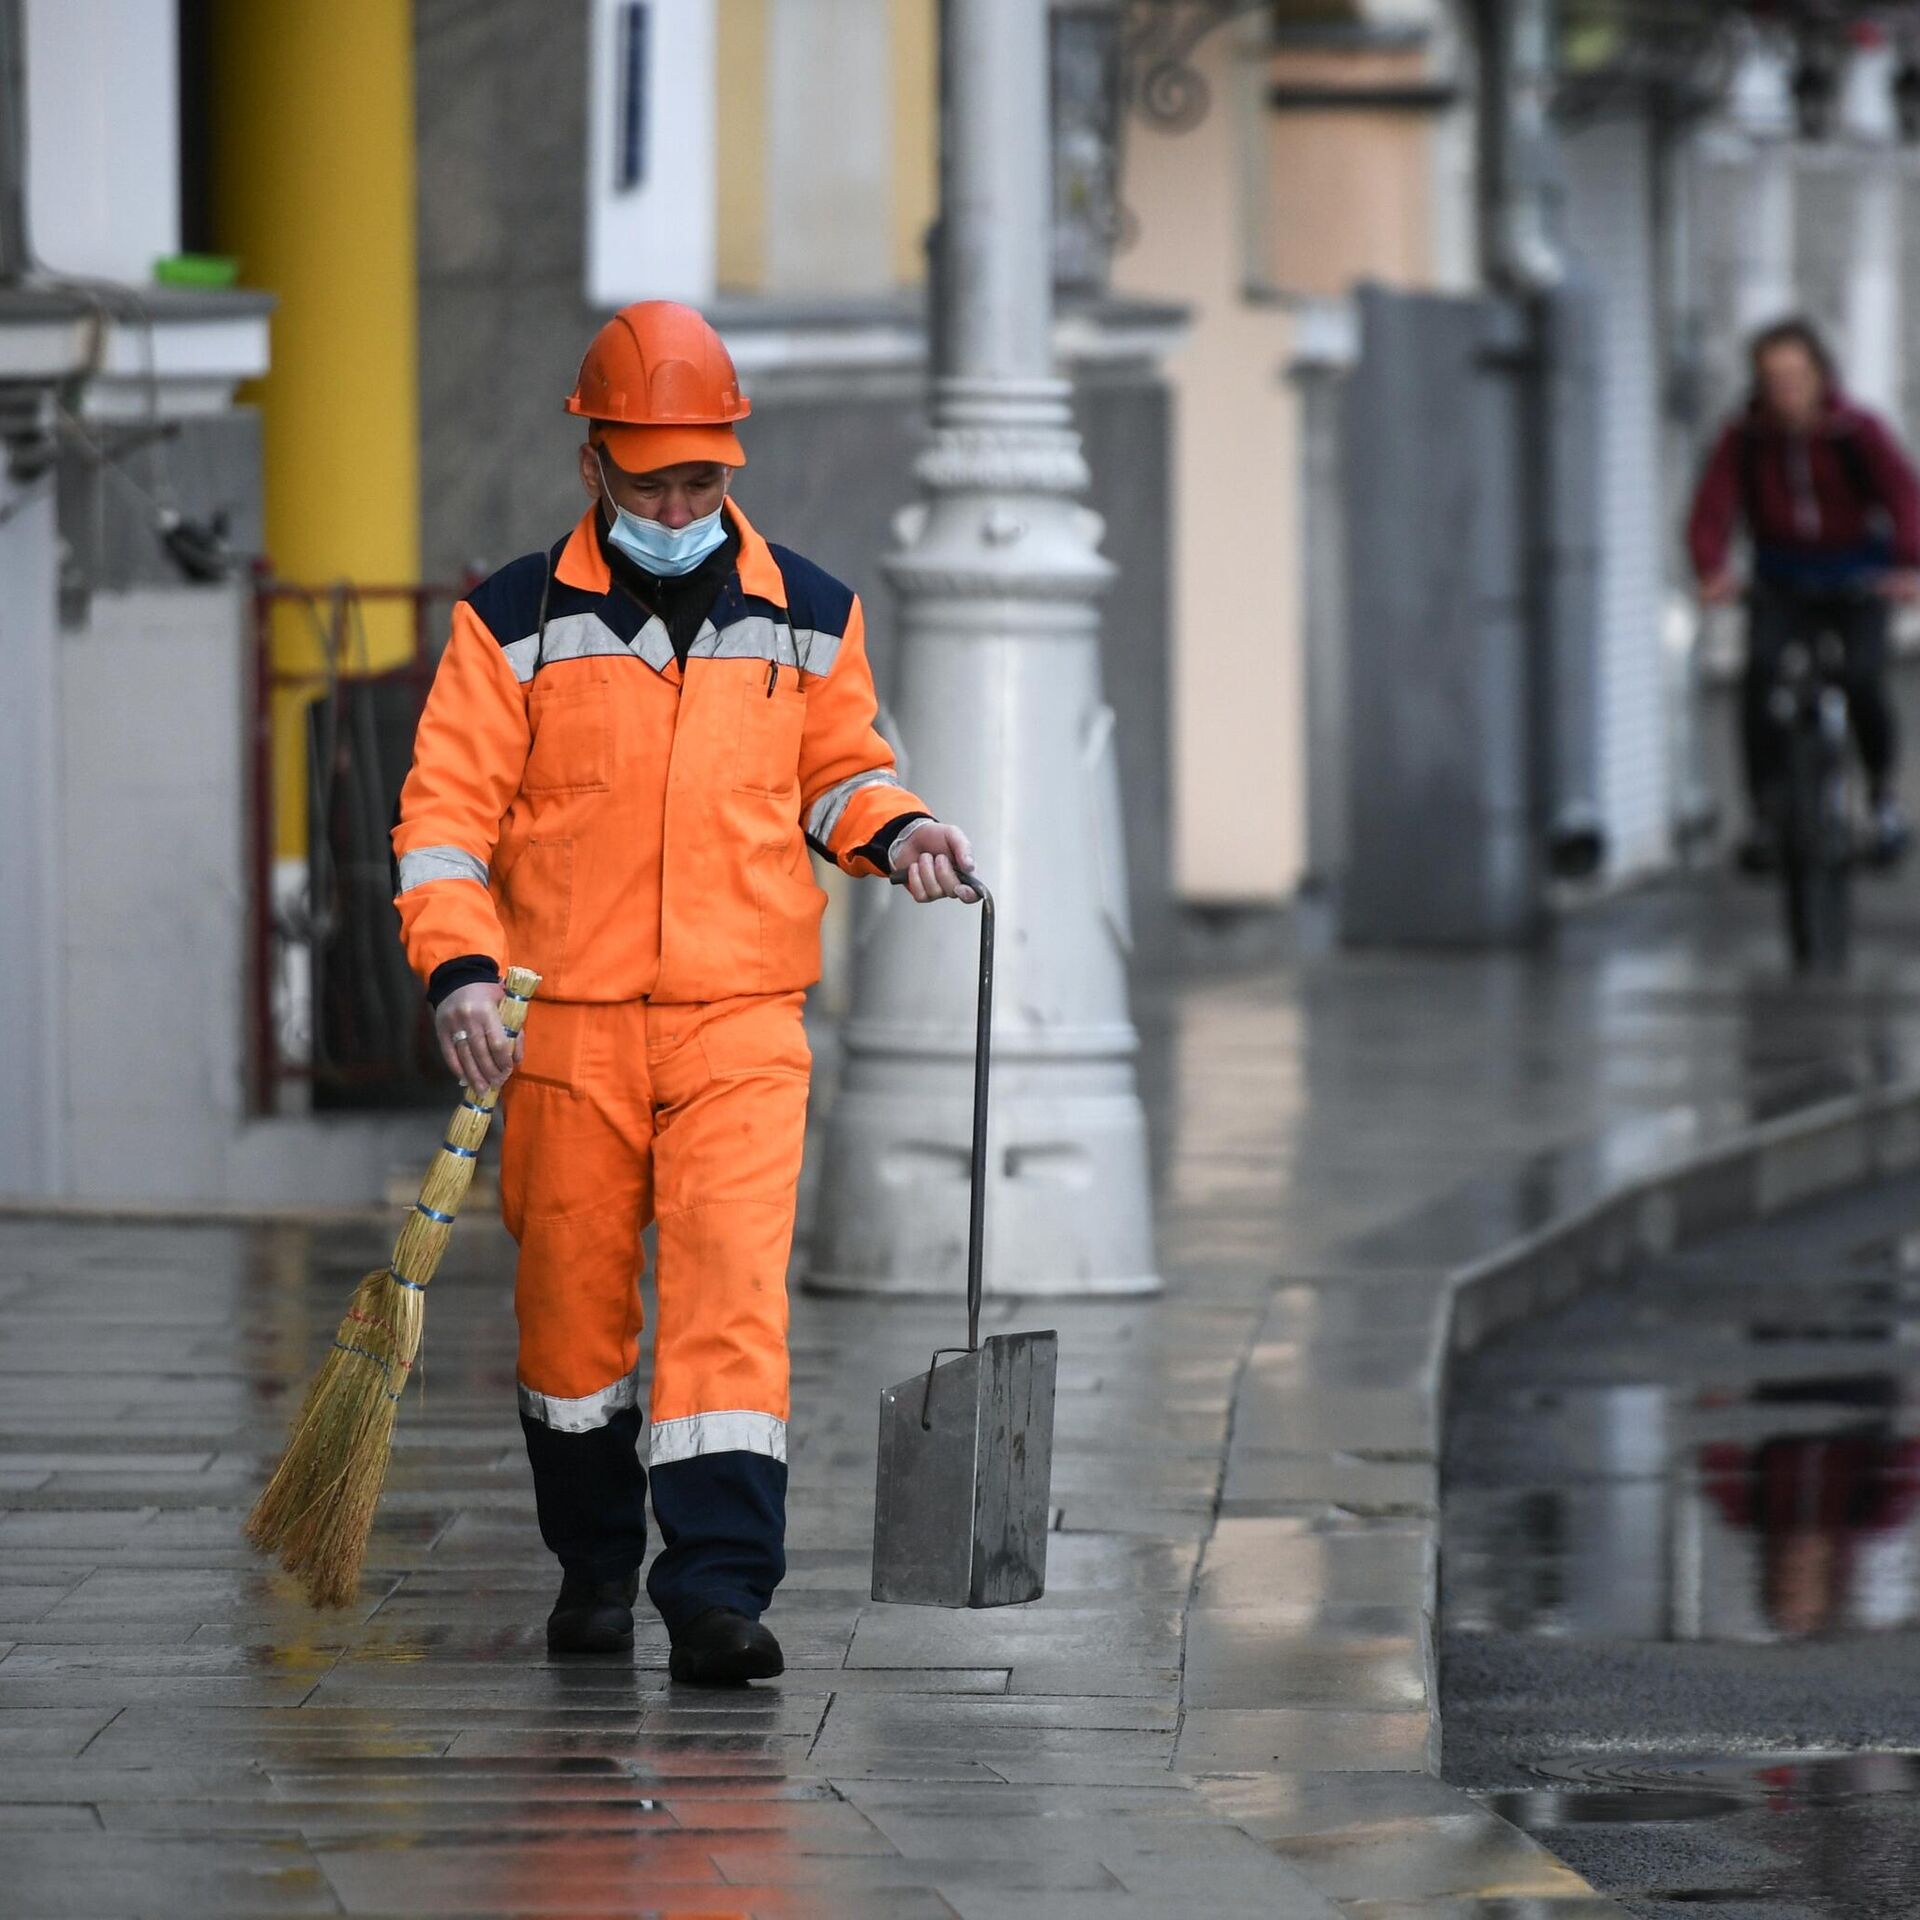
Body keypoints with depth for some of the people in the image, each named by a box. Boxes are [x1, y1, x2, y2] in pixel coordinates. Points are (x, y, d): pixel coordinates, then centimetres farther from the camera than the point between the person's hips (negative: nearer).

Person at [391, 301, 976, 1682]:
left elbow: (836, 769, 22)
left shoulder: (806, 614, 8)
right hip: (567, 1017, 0)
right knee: (571, 1299, 8)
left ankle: (720, 1583, -18)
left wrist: (890, 829, 0)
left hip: (743, 1020, 0)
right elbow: (448, 807, -1)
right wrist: (461, 965, -15)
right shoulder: (517, 622, 0)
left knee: (732, 1293, -13)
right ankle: (593, 1566, 26)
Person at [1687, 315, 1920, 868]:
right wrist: (1713, 569, -41)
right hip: (1782, 587, 1)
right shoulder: (1744, 438, -8)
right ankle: (1764, 814, -13)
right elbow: (1713, 506, -19)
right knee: (1760, 673, -22)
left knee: (1864, 682, -19)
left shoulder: (1859, 432, -12)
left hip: (1857, 581, -1)